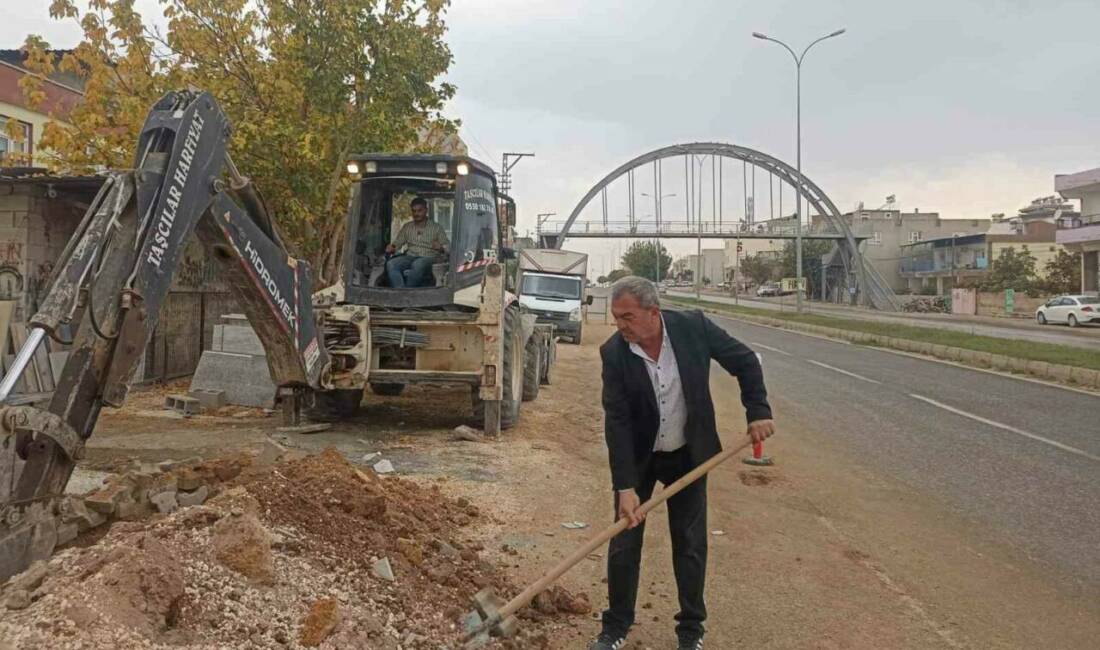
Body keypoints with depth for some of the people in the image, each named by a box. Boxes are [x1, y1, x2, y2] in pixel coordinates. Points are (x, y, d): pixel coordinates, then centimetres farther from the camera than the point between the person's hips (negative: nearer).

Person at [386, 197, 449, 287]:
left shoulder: (436, 228, 10)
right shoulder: (407, 227, 21)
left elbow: (447, 247, 5)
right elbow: (397, 242, 18)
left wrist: (441, 248, -19)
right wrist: (392, 247, -6)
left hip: (428, 258, -3)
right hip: (410, 257, 3)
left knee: (418, 264, -40)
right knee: (391, 264, -29)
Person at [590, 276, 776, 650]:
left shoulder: (693, 327, -19)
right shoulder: (613, 352, -20)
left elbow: (745, 361, -4)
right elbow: (617, 422, -20)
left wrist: (758, 411, -13)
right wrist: (625, 486, -24)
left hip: (688, 455, 0)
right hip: (637, 458, 0)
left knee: (691, 546, 8)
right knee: (623, 545, 4)